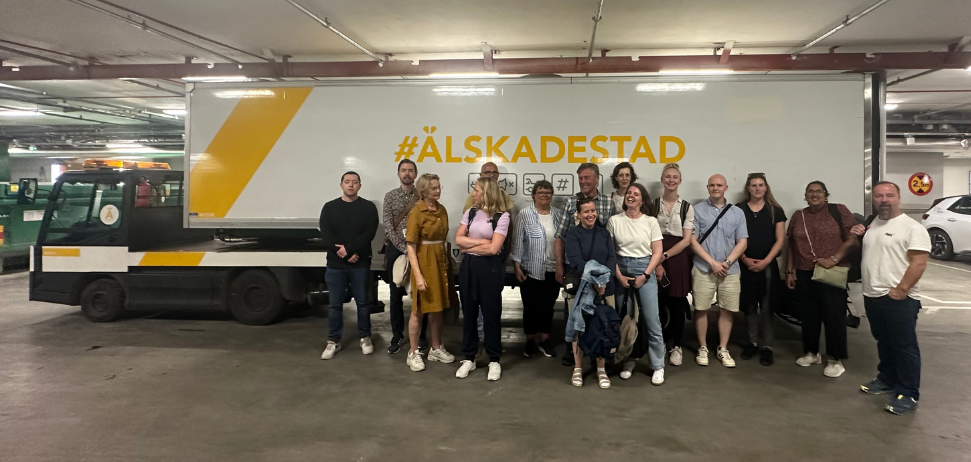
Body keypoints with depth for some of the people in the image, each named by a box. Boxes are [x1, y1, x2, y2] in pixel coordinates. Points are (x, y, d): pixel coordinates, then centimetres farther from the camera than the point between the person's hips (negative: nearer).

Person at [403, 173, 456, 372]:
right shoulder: (416, 212, -13)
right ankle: (413, 353, 14)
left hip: (441, 260, 6)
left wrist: (447, 262, 9)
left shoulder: (442, 210, 7)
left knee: (438, 307, 14)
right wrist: (418, 275, -21)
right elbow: (410, 246, -15)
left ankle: (436, 349, 27)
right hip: (423, 261, -6)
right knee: (419, 309, 2)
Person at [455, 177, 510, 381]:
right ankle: (469, 358, 22)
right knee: (468, 312, 10)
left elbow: (493, 248, -16)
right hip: (468, 266, 5)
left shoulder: (501, 216, -9)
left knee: (491, 313, 3)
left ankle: (494, 361, 16)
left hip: (489, 267, -5)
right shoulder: (470, 212, 7)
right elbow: (458, 239, -1)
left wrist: (469, 247, -6)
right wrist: (481, 242, -11)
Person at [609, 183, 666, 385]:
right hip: (621, 270, 1)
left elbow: (657, 252, 1)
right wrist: (619, 276, -6)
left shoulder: (651, 221, 2)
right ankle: (628, 361, 20)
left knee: (652, 320, -4)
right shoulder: (614, 220, 2)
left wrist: (645, 275, -8)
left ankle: (658, 366, 7)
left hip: (645, 270, -1)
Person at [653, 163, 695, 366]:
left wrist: (666, 255, -12)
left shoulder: (687, 207, 4)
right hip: (656, 259, 0)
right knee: (656, 303, -3)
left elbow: (687, 240, -1)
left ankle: (676, 346, 16)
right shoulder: (653, 205, 5)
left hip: (678, 258, 0)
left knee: (677, 304, 2)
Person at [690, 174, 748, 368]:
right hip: (703, 269, -2)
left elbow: (742, 242, 4)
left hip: (730, 270, 2)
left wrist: (727, 262, -10)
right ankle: (703, 348, 16)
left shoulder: (737, 213, 8)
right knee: (701, 309, 2)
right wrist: (712, 262, -11)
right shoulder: (698, 210, 0)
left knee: (727, 310, 6)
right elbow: (693, 241, -5)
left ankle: (723, 349, 18)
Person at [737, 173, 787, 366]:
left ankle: (766, 346, 6)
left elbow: (780, 239, 1)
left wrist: (766, 261, -9)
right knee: (749, 306, 6)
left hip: (768, 266, -1)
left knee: (766, 307, 0)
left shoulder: (775, 210, 4)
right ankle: (752, 343, 16)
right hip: (745, 265, 1)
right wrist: (745, 259, -9)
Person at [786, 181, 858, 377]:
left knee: (834, 315, -2)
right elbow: (791, 246, 14)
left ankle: (836, 359, 7)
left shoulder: (838, 211, -2)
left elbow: (852, 238, -8)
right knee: (809, 315, 12)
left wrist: (834, 259, -17)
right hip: (804, 274, 4)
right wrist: (789, 271, 10)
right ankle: (811, 353, 26)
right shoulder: (798, 216, 11)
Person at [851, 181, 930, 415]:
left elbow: (919, 263, -18)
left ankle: (908, 394, 6)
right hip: (872, 297, 8)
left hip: (899, 299, -8)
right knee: (883, 342, 19)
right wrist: (862, 237, 8)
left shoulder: (912, 227, -11)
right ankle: (887, 379, 34)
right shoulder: (873, 224, 14)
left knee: (904, 346, -1)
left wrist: (900, 290, -23)